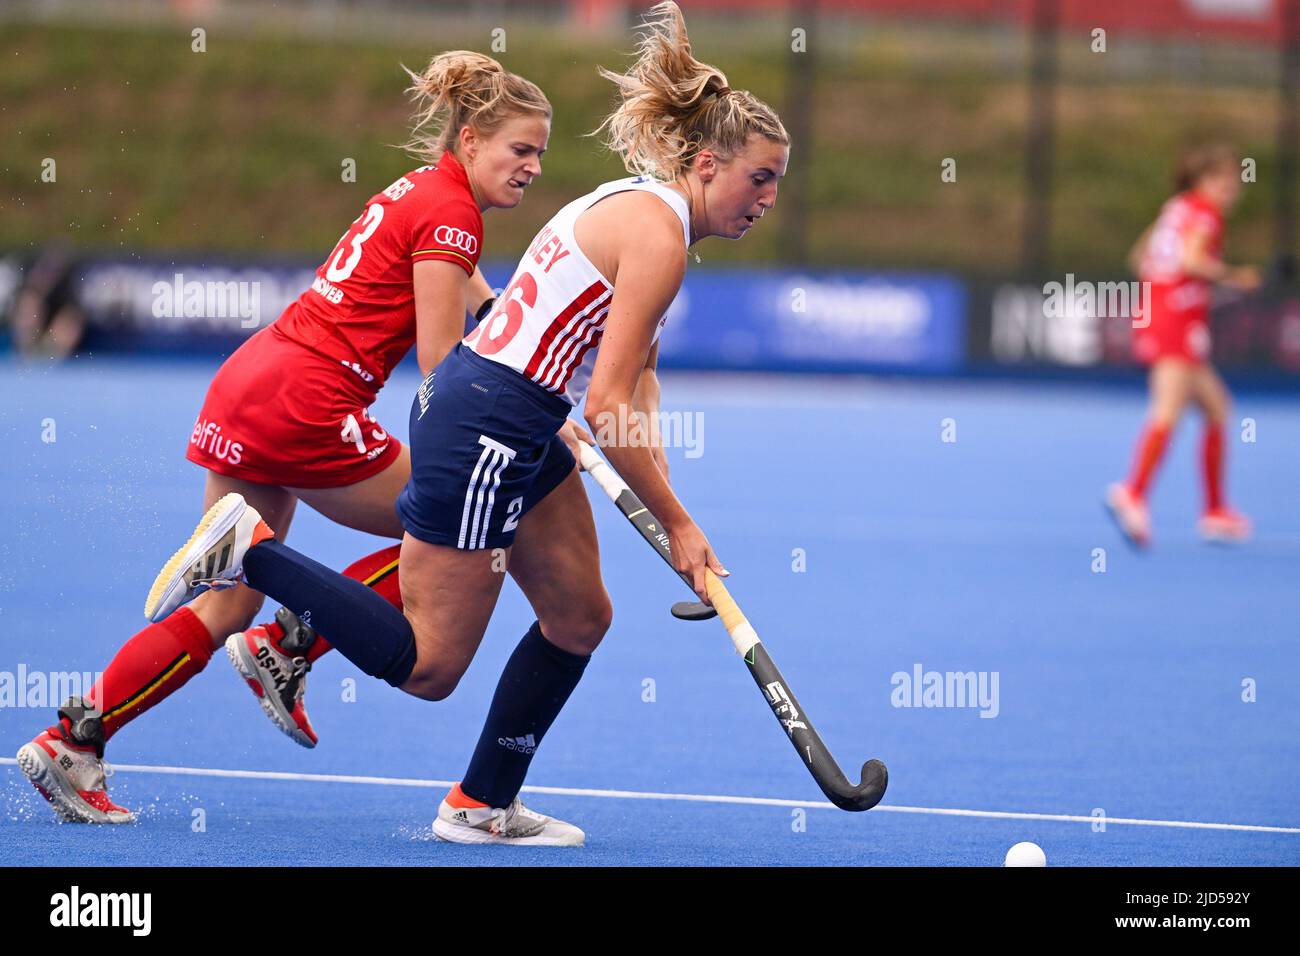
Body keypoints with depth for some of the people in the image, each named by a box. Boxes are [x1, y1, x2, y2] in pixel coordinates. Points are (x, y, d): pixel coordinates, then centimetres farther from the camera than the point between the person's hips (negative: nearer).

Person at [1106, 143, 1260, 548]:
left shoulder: (1178, 207, 19)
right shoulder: (1206, 211, -7)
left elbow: (1140, 257, 24)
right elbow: (1192, 259, -22)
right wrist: (1234, 276, -11)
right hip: (1178, 321, -10)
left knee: (1216, 406, 17)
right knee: (1168, 410, -22)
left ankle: (1215, 511, 18)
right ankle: (1133, 494, -39)